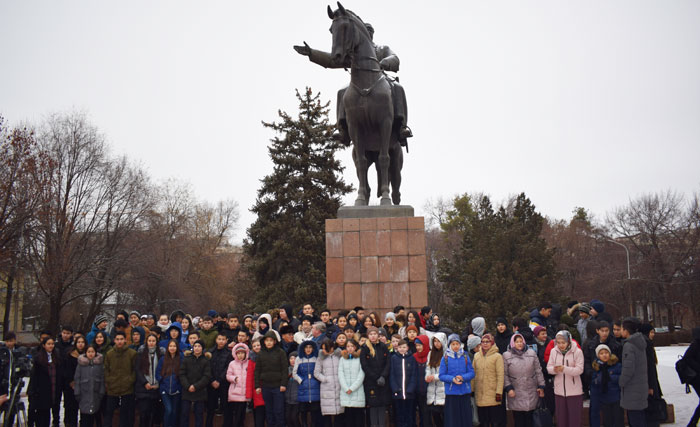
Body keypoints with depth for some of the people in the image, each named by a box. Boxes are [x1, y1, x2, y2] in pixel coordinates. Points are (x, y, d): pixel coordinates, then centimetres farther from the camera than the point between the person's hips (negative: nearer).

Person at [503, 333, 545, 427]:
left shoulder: (531, 353, 7)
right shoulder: (507, 355, 2)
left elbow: (538, 371, 9)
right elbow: (505, 374, 2)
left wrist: (541, 386, 5)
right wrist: (508, 388, -8)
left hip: (531, 392, 1)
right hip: (516, 394, -1)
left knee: (529, 416, 4)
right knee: (518, 419, 1)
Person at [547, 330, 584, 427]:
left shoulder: (577, 351, -11)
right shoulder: (554, 351, 0)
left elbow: (579, 369, -16)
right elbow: (549, 367, 1)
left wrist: (565, 369, -30)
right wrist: (554, 369, -23)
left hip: (574, 391, -3)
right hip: (559, 390, 3)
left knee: (574, 419, 4)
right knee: (561, 418, 12)